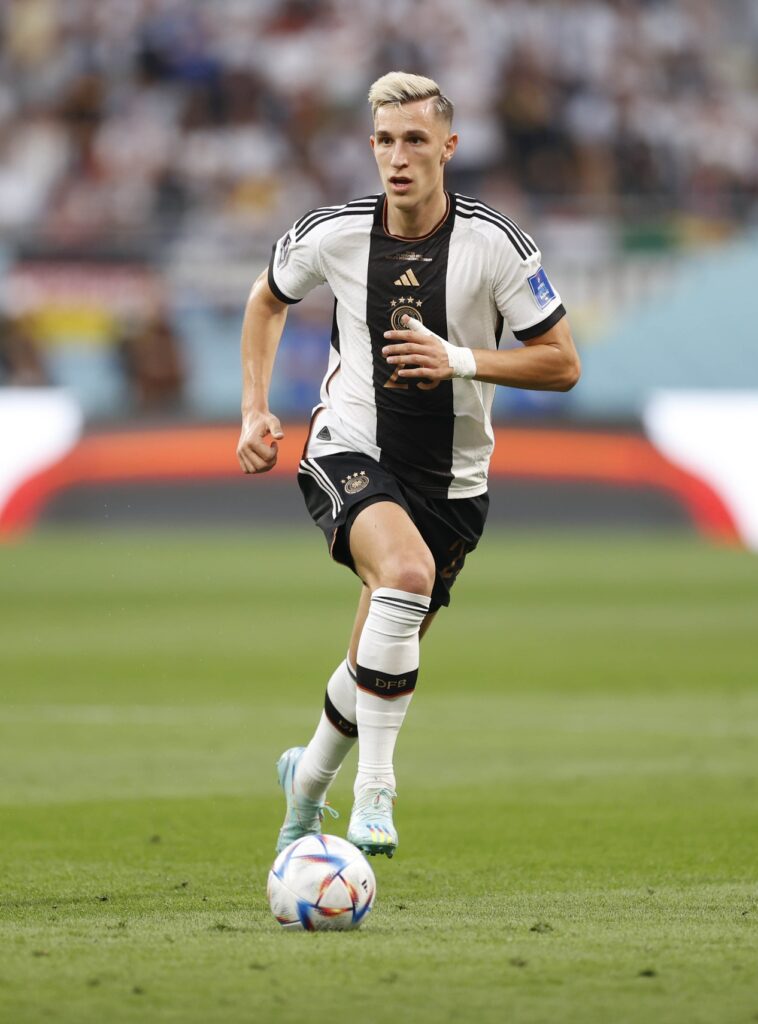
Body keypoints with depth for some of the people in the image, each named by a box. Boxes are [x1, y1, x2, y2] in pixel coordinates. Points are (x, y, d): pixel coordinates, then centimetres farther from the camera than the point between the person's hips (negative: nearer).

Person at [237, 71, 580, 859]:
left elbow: (562, 364, -7)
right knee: (407, 568, -34)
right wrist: (255, 410, 5)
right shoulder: (332, 234, -7)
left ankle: (308, 778, 44)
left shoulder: (493, 242, -11)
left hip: (451, 479, 2)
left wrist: (462, 360, -22)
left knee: (381, 660, 10)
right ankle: (373, 795, -29)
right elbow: (267, 300, 15)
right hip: (349, 452, -2)